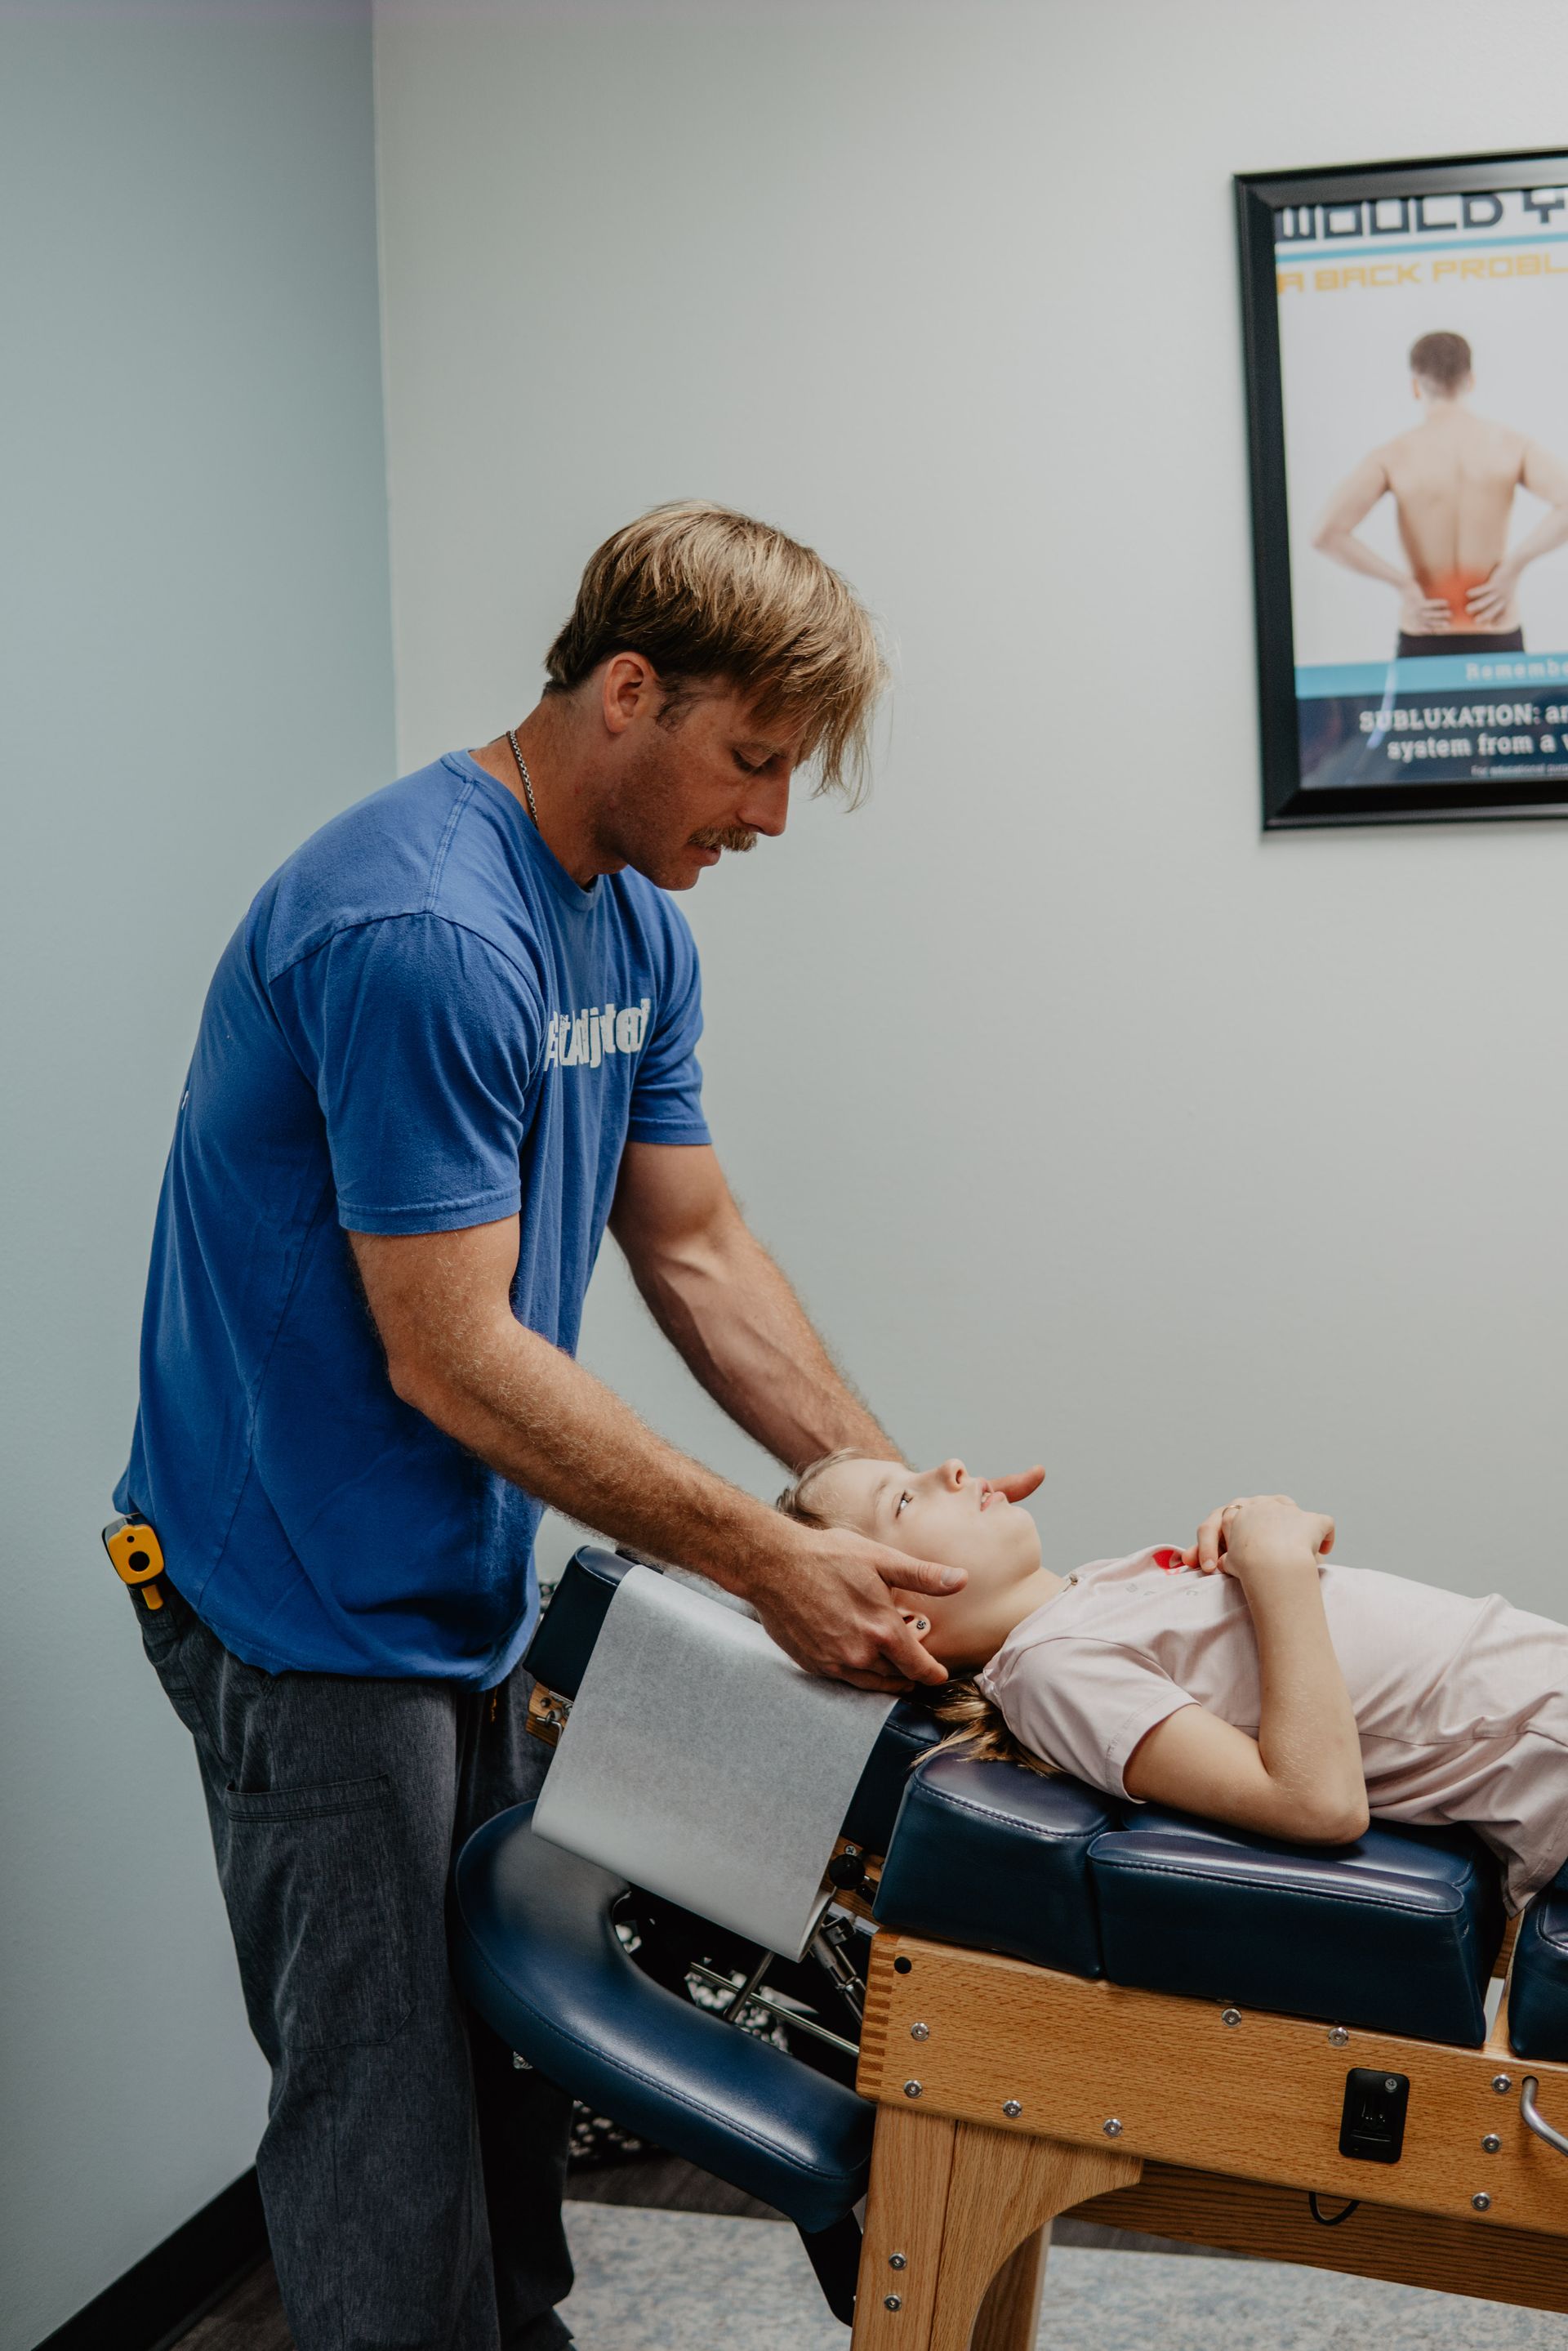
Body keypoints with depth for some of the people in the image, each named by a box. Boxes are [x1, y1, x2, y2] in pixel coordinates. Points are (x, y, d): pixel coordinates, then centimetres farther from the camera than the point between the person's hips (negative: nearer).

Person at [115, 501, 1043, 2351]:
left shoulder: (639, 927, 5)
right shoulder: (420, 932, -25)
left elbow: (697, 1252, 9)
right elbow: (451, 1360, -25)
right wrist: (769, 1565, -20)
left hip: (461, 1585, 9)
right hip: (310, 1605, -9)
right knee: (387, 2107, 2)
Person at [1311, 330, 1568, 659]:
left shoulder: (1393, 456, -5)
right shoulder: (1510, 443, -1)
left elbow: (1327, 534, -19)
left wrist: (1404, 582, -11)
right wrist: (1511, 567, -8)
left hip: (1423, 644, -1)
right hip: (1498, 642, 1)